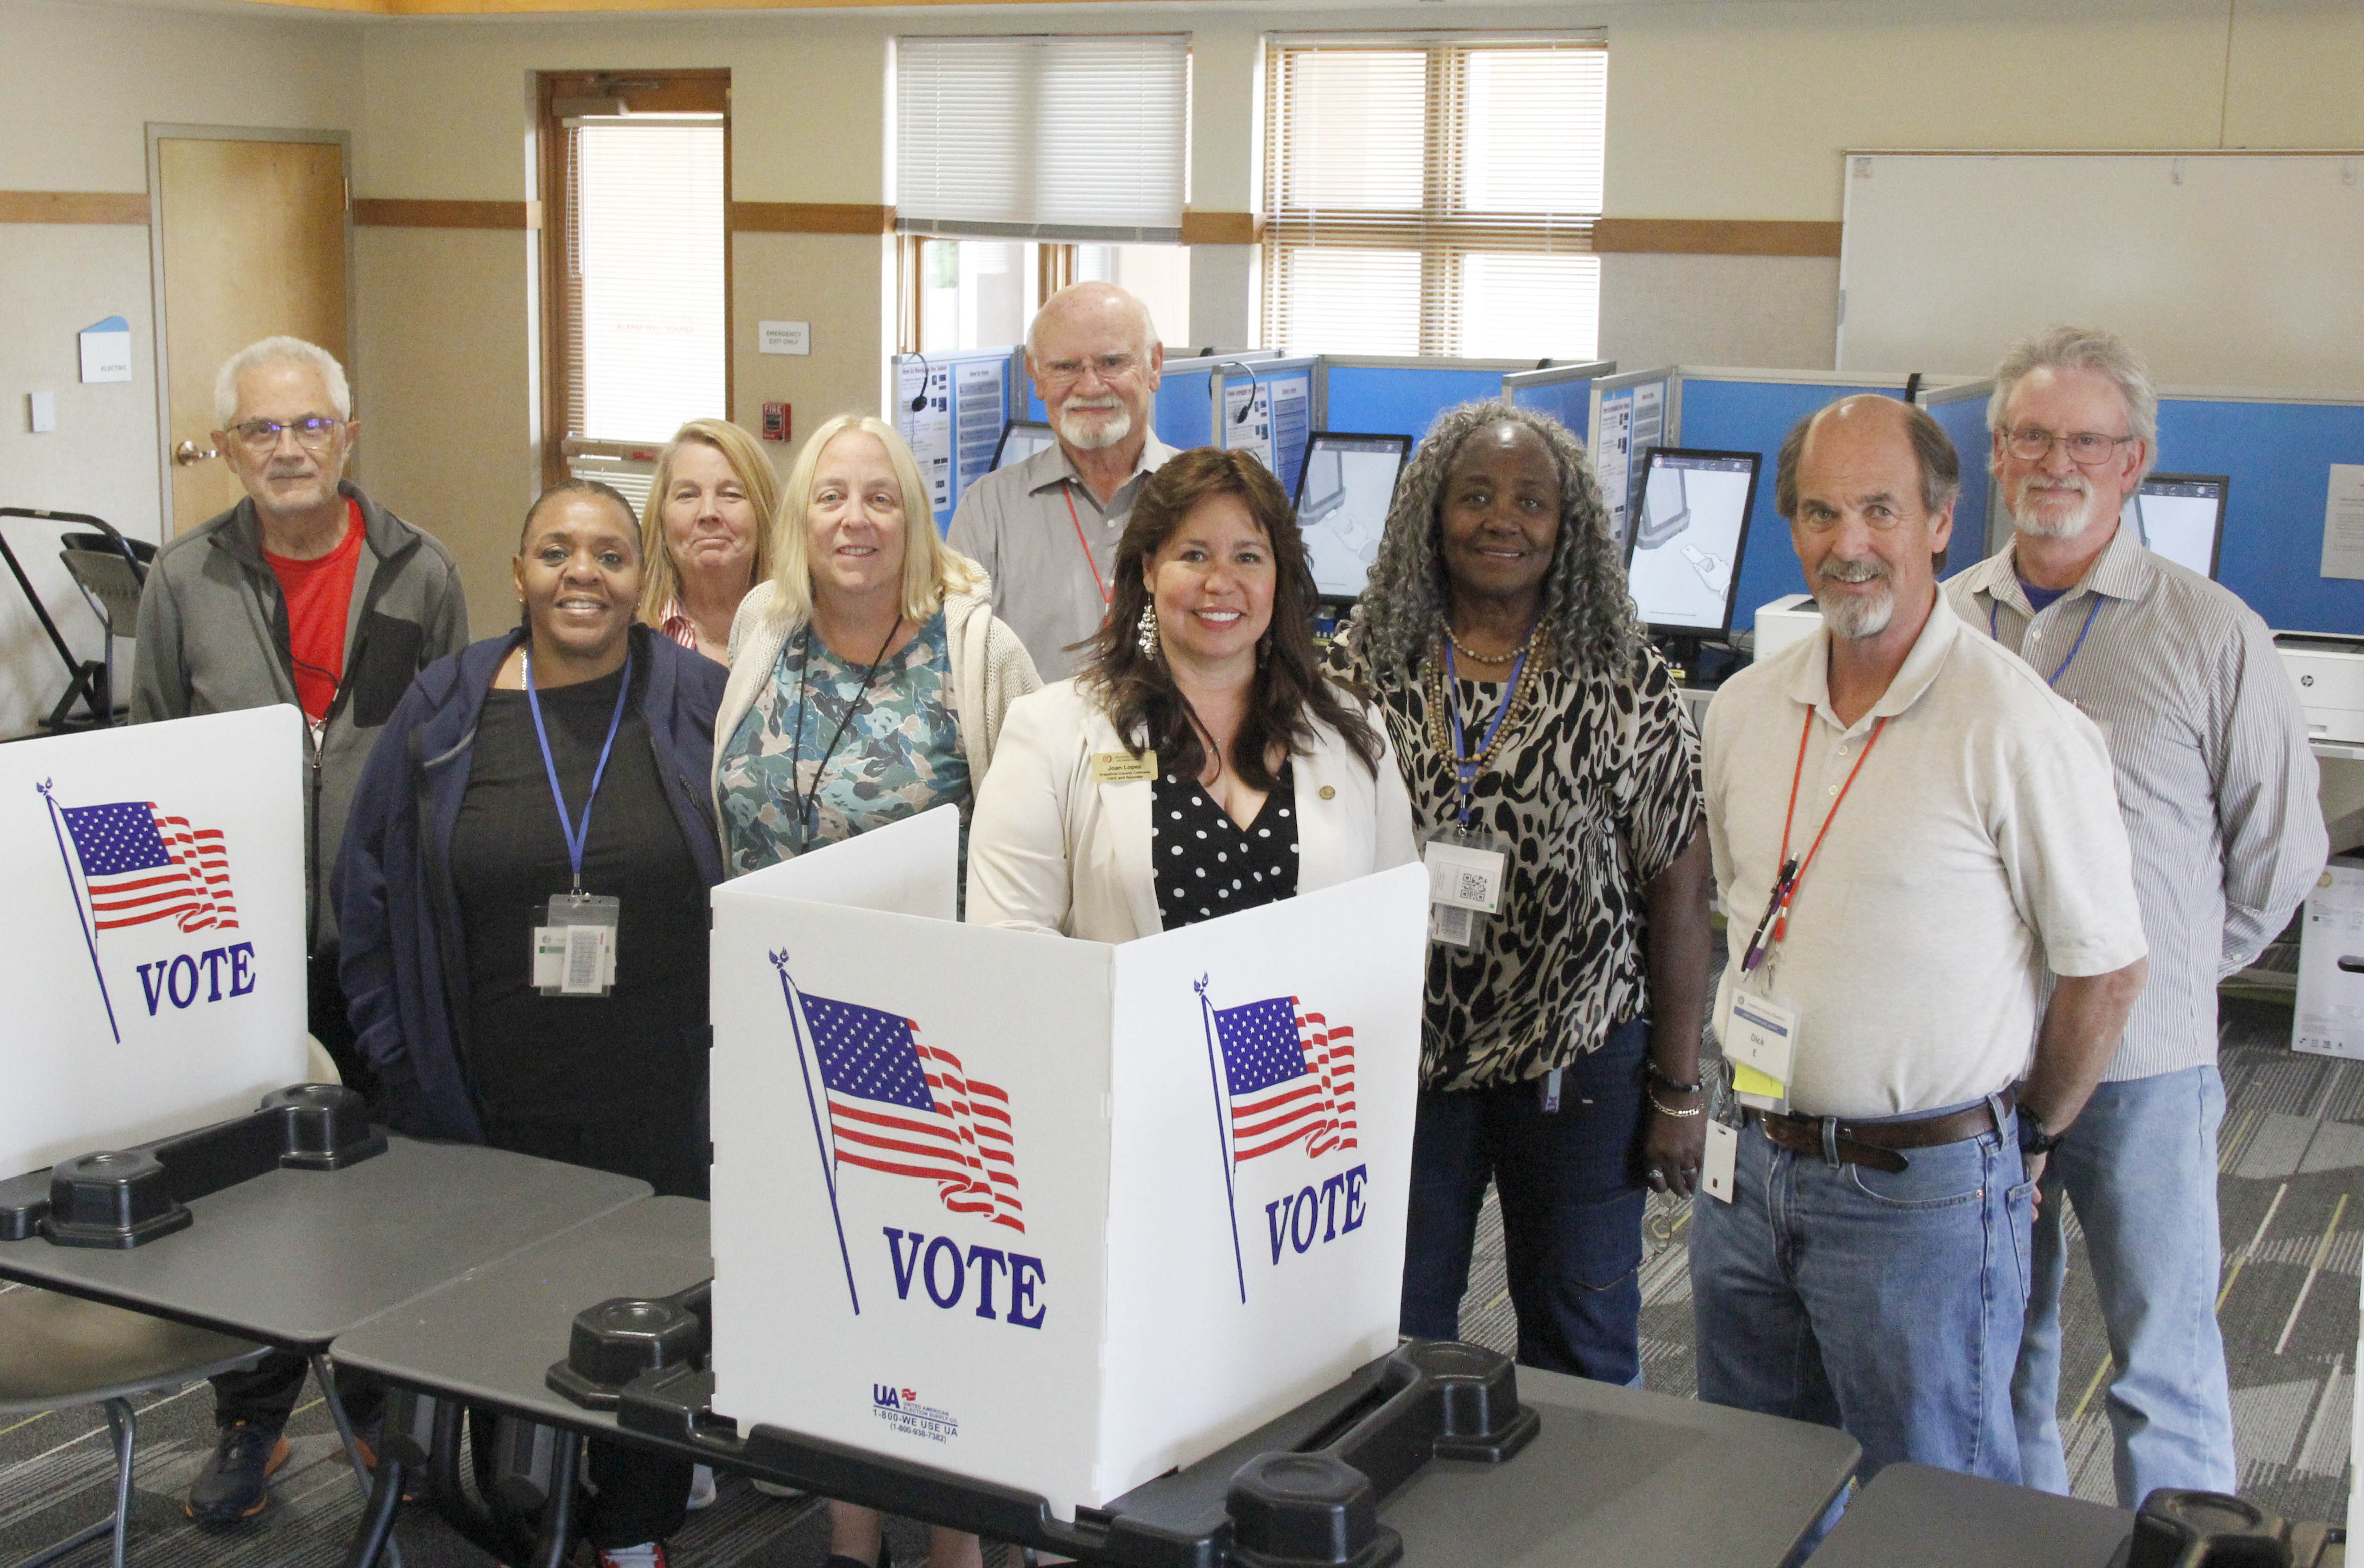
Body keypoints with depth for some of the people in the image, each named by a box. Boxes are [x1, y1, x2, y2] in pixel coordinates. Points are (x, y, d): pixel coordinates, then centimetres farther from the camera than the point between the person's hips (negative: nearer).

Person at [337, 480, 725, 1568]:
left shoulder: (705, 706, 1)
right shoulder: (444, 712, 3)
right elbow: (370, 895, 8)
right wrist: (403, 1064, 3)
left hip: (665, 1109, 0)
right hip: (493, 1111, 1)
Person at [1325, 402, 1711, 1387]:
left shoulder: (1626, 683, -5)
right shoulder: (1365, 666, -1)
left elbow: (1678, 889, -4)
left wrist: (1679, 1089, -4)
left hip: (1578, 1058, -1)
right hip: (1401, 1052, 1)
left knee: (1581, 1344, 13)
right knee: (1394, 1338, 12)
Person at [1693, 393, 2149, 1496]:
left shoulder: (2019, 729, -15)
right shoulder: (1744, 709, 5)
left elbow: (2107, 968, -8)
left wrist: (2025, 1136, 2)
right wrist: (1765, 1100, 15)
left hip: (1924, 1195, -6)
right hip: (1752, 1161, 6)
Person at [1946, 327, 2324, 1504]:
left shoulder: (2209, 633, -5)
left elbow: (2281, 848, 3)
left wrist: (2176, 967, 8)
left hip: (2140, 1063, -3)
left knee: (2164, 1363, 6)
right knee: (2000, 1350, 16)